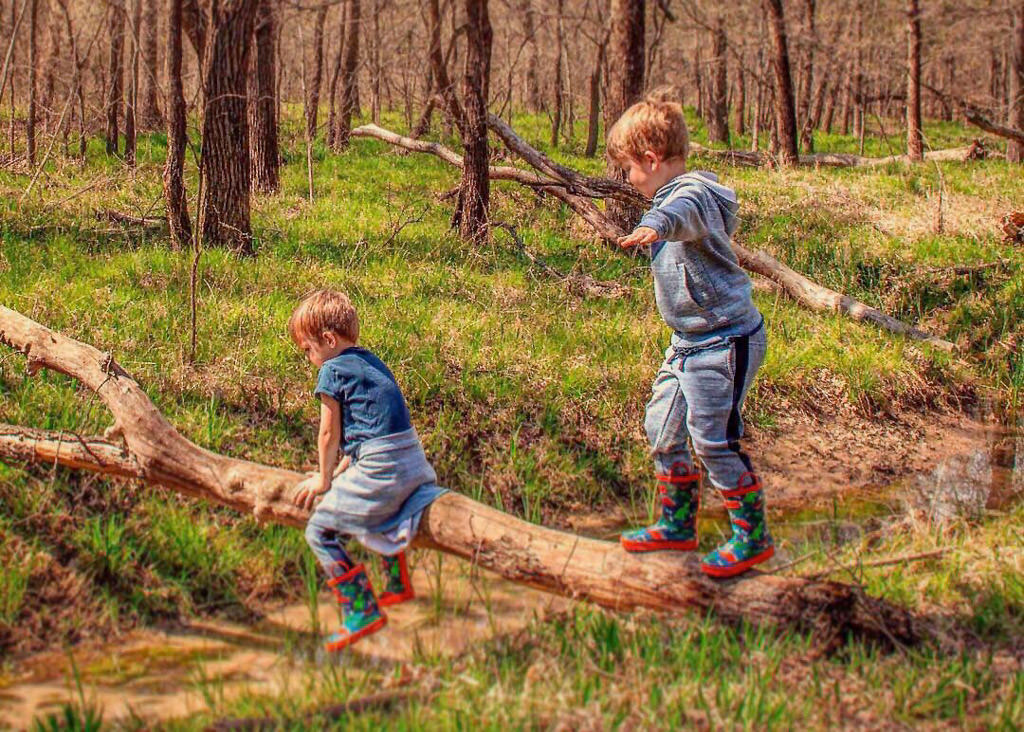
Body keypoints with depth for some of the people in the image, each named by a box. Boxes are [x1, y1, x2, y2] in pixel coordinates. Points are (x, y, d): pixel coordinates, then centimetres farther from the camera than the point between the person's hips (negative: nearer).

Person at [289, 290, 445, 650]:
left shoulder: (333, 371, -6)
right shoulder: (369, 361, 20)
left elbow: (329, 434, -2)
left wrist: (325, 480, 11)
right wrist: (341, 470, 26)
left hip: (380, 468, -10)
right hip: (414, 460, 10)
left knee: (321, 532, -5)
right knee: (378, 511, 39)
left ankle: (362, 613, -8)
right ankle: (398, 585, 51)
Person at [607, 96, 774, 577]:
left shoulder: (692, 193, -21)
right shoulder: (673, 195, 12)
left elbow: (684, 213, -46)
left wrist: (656, 225, -66)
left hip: (724, 342, -11)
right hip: (691, 340, 11)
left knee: (713, 439, -7)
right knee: (662, 428, 14)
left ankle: (753, 537, 8)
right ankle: (677, 524, 28)